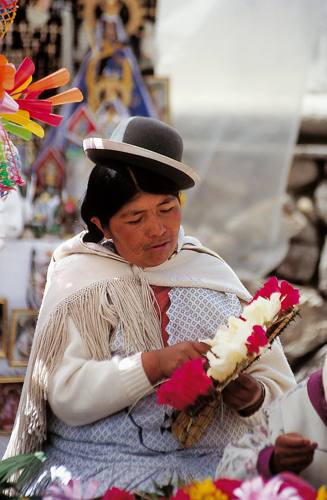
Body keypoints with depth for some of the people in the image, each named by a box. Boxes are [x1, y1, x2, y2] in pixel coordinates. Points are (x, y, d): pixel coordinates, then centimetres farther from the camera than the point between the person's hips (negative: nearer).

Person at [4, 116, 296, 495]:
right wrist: (155, 364, -16)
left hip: (212, 466, 2)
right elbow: (66, 395, -6)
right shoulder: (78, 280, 6)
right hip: (97, 467, -2)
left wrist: (253, 397, -9)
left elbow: (279, 386, 14)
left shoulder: (213, 275, 15)